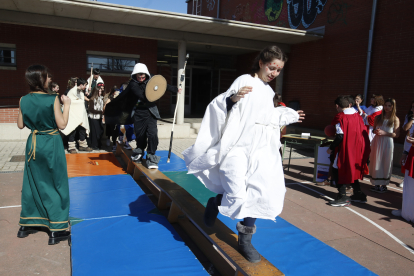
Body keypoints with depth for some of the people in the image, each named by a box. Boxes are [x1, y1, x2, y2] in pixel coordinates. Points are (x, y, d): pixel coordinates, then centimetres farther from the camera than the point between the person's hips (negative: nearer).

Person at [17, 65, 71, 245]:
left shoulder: (24, 100, 0)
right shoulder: (52, 99, -16)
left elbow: (20, 125, 6)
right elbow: (62, 124, -13)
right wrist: (67, 105, -4)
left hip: (33, 143, 5)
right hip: (51, 144, -5)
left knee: (33, 183, 18)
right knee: (56, 185, 5)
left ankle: (26, 225, 30)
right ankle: (56, 230, 10)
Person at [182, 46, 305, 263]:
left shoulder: (268, 91, 18)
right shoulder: (245, 81, -5)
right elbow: (219, 106, -13)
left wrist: (289, 116, 36)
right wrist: (233, 98, -33)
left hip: (262, 150, 7)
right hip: (239, 147, -7)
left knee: (259, 195, 4)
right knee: (237, 196, -14)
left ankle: (245, 241, 20)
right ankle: (215, 202, 23)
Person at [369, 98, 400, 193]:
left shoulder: (395, 119, -2)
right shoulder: (378, 117, 8)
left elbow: (397, 134, -5)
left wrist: (385, 133, -16)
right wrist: (376, 131, -6)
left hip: (387, 143, -3)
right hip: (377, 142, 3)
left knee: (385, 163, 3)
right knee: (376, 163, 5)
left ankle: (384, 185, 15)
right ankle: (376, 184, 16)